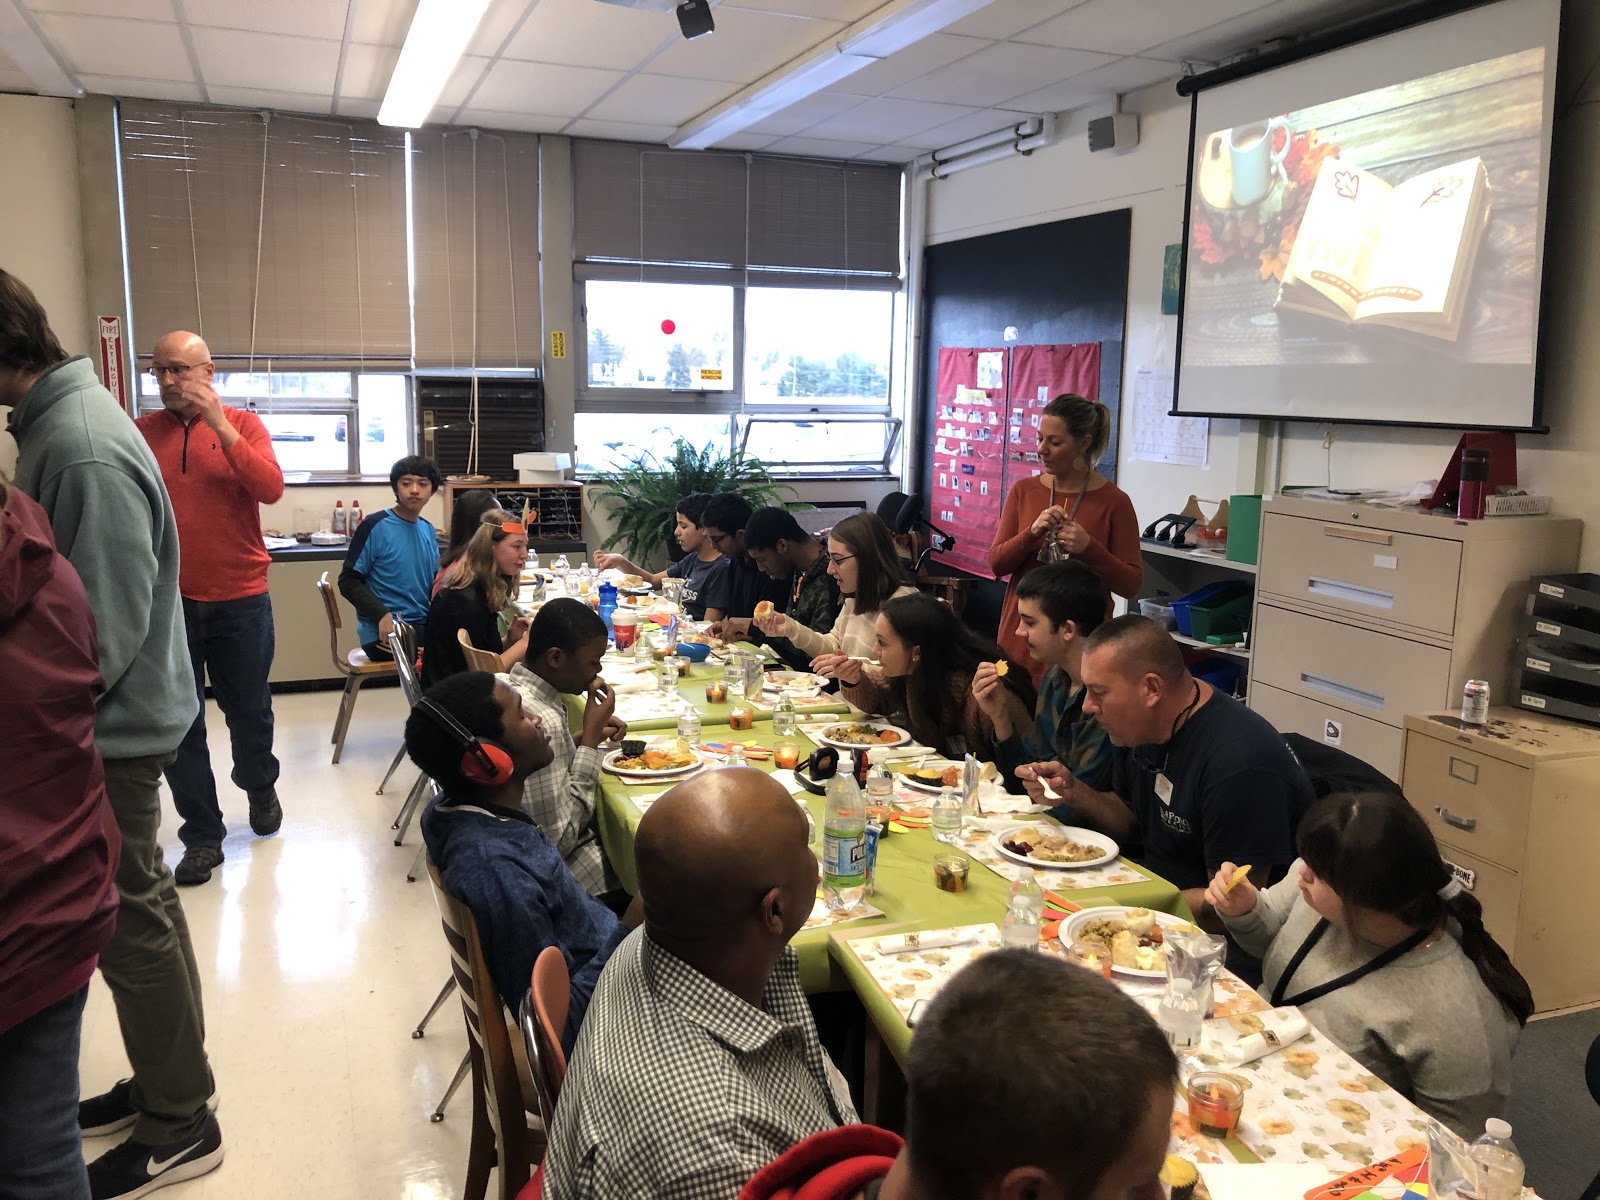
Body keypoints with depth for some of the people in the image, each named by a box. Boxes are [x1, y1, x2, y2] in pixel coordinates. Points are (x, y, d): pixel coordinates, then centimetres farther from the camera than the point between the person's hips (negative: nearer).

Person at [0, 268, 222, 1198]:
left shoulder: (81, 448, -24)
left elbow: (107, 629, -24)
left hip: (114, 727, -9)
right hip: (109, 716, 9)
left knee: (135, 921, 3)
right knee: (140, 908, 19)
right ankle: (165, 1083, 35)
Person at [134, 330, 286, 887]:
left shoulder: (243, 425, 1)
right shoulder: (140, 433, 3)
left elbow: (270, 488, -15)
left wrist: (218, 424, -18)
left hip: (240, 600, -1)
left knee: (249, 709, 13)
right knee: (179, 723, 4)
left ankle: (260, 789, 40)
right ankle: (203, 836, 17)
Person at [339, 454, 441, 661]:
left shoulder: (428, 530, 12)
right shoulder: (375, 526, -6)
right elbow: (348, 582, -6)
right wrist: (382, 614, -20)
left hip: (422, 626, 6)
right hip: (383, 633, -6)